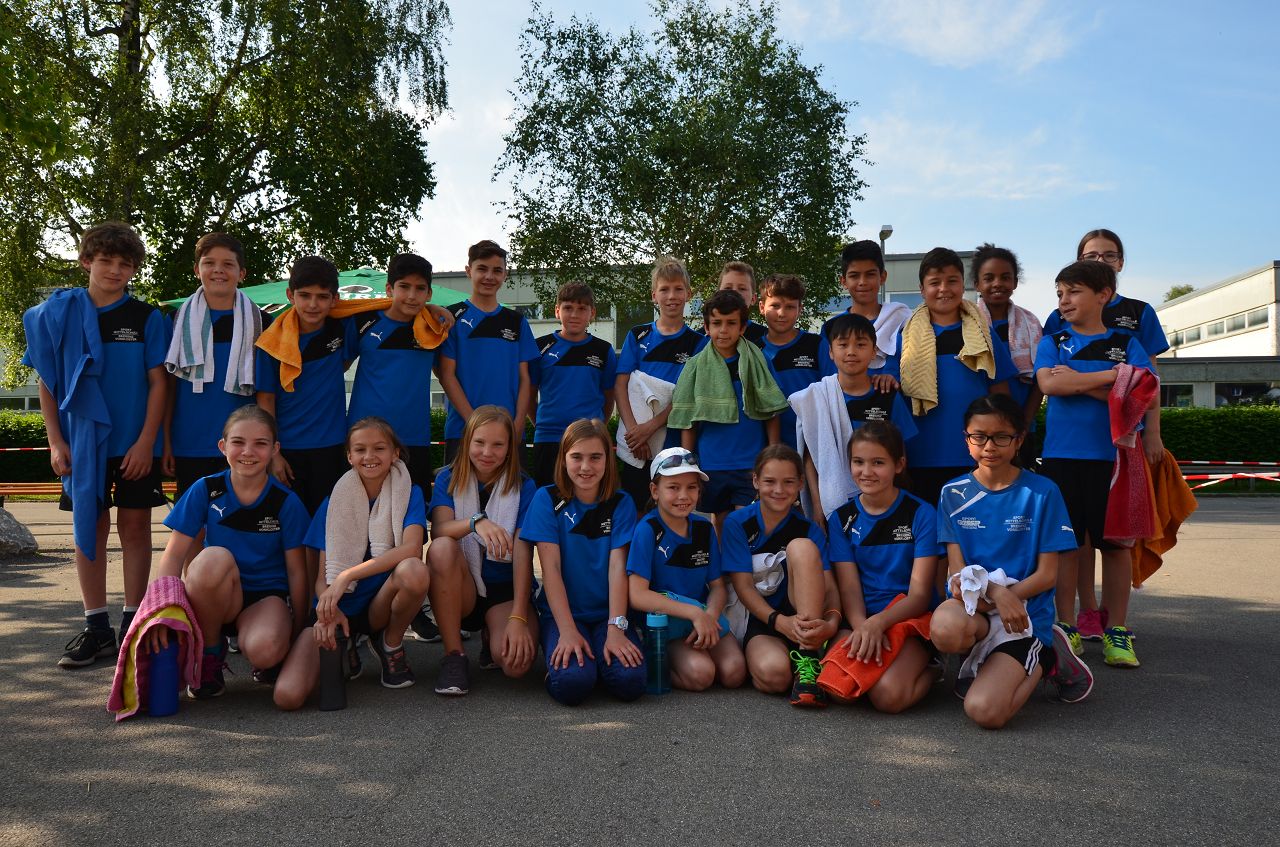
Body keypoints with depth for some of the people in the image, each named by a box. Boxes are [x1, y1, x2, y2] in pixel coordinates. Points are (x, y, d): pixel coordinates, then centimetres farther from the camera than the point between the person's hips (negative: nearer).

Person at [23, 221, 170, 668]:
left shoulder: (147, 318, 1)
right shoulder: (58, 313, 4)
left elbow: (158, 382, -2)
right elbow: (46, 381, 6)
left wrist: (146, 442, -10)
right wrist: (55, 441, -1)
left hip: (135, 443, -1)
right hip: (83, 442, 2)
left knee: (135, 527, 3)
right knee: (90, 528, 5)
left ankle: (132, 625, 10)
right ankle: (96, 628, 13)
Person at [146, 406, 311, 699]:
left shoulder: (286, 502, -8)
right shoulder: (205, 490, -5)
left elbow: (296, 571, -3)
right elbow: (174, 554, -8)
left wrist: (297, 633, -2)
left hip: (267, 595, -1)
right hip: (216, 597, 2)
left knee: (265, 650, -36)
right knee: (214, 558, -34)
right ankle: (210, 654, -10)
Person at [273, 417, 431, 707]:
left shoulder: (408, 494, -2)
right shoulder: (334, 503, 4)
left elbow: (411, 548, -21)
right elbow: (322, 574, -1)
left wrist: (347, 576, -28)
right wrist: (327, 610, -24)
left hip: (380, 605, -1)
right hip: (338, 609, 1)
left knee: (414, 571, -37)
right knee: (287, 695, -24)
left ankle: (391, 644, -5)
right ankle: (343, 647, 9)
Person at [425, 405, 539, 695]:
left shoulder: (523, 487, -2)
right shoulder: (448, 479, 1)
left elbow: (523, 554, -12)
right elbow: (438, 531, -18)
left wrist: (518, 618, -23)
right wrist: (476, 522, -39)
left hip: (506, 590, -1)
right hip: (460, 589, 1)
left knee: (516, 661, -30)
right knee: (442, 548, -32)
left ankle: (492, 636, 8)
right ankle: (453, 656, -19)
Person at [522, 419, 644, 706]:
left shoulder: (621, 503, 2)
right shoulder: (547, 499, -2)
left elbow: (618, 567, -7)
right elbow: (551, 568, -9)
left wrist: (616, 629, -19)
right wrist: (567, 631, -19)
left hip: (608, 613, 2)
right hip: (562, 613, -1)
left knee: (629, 681, -25)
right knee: (573, 683, -29)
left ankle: (600, 656, 7)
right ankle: (561, 655, 4)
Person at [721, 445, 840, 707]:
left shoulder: (808, 529, 3)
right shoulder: (737, 524, -1)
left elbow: (829, 587, -7)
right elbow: (743, 586, -8)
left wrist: (831, 622, -31)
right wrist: (780, 621, -26)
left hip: (805, 618, 3)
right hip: (759, 622, -2)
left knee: (801, 547, -25)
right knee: (773, 675, -38)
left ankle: (807, 660, -26)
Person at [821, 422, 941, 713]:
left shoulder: (921, 514, -3)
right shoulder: (841, 519, 7)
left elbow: (920, 595, -7)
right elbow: (849, 589, -1)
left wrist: (879, 622, -25)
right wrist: (863, 627, -23)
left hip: (910, 619, -2)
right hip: (859, 621, 2)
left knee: (888, 695, -29)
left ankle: (927, 670, 2)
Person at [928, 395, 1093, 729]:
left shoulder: (1042, 493, -2)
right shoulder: (953, 494, 5)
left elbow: (1047, 574, -3)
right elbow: (956, 568, 0)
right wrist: (994, 590, -20)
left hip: (1025, 609, -2)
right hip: (972, 604, 2)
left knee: (984, 711, -24)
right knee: (945, 628, -38)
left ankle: (1044, 660, 6)